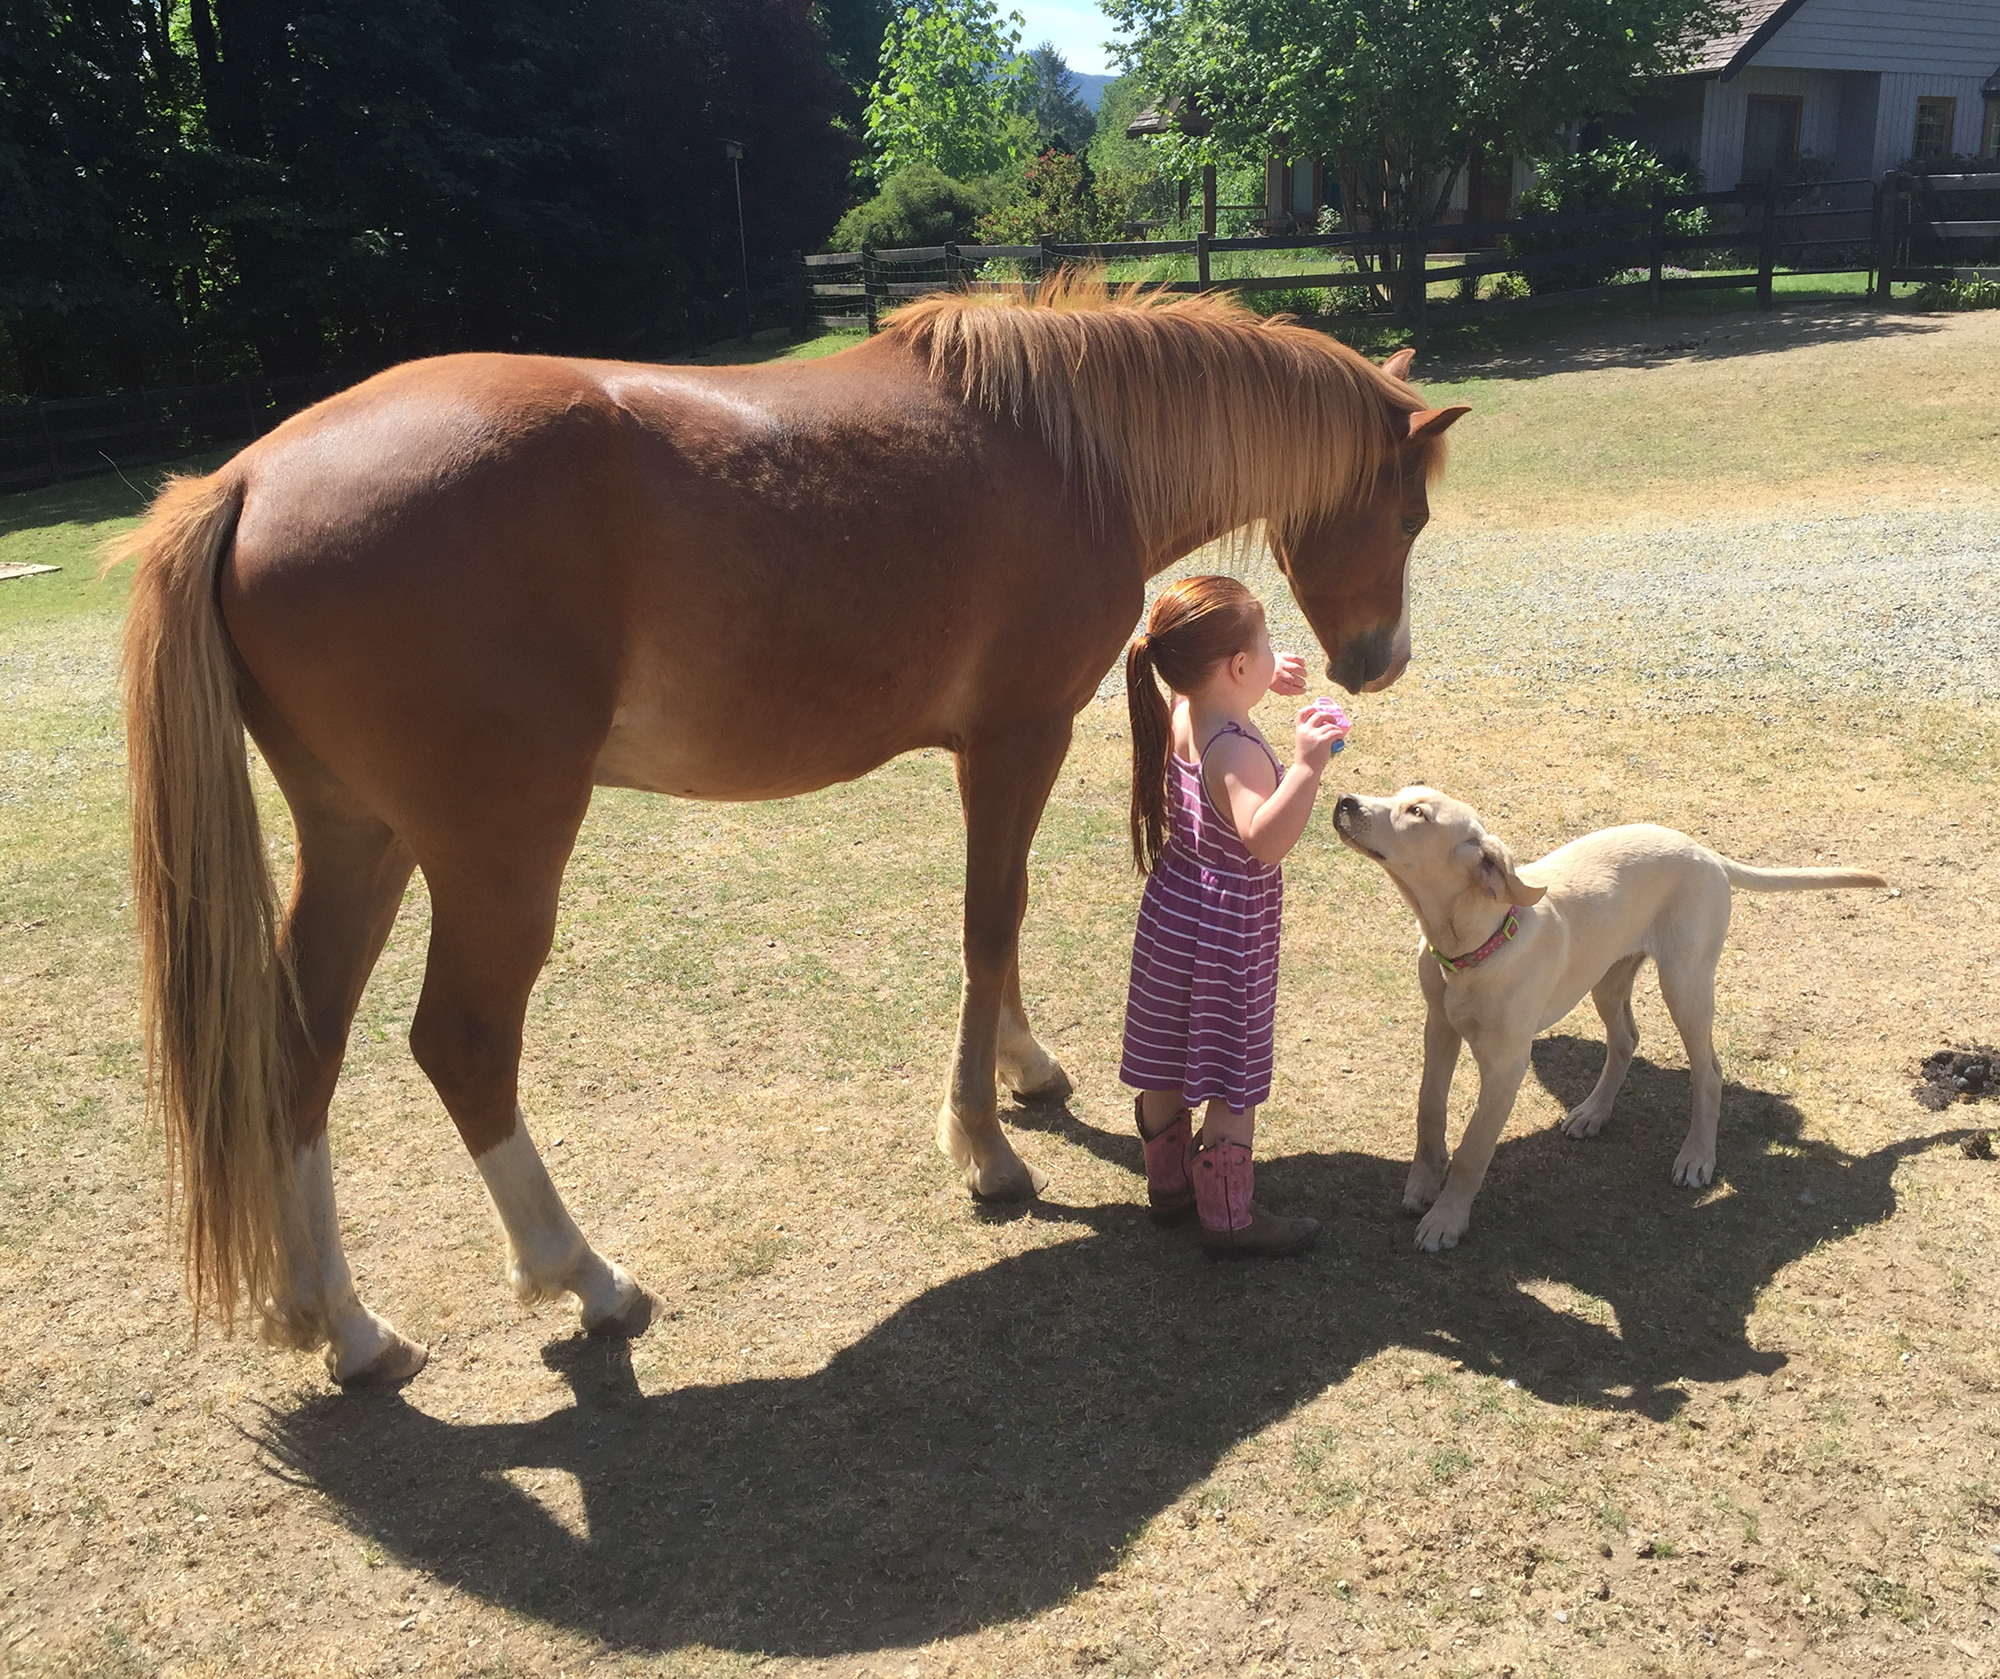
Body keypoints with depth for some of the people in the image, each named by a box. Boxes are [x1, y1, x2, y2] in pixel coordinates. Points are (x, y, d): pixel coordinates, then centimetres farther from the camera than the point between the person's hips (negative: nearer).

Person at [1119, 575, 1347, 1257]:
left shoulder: (1179, 713, -2)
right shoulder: (1237, 751, -29)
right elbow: (1266, 840, -43)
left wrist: (1265, 683, 12)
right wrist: (1307, 766, -48)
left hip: (1173, 906, 9)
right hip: (1229, 930, -9)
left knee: (1167, 1062, 20)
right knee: (1234, 1082, 5)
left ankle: (1167, 1180, 37)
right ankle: (1228, 1220, 17)